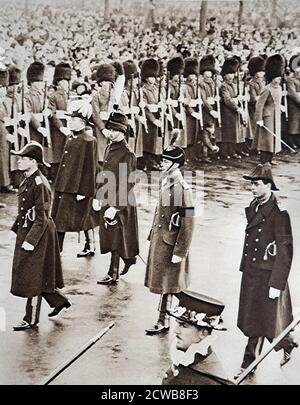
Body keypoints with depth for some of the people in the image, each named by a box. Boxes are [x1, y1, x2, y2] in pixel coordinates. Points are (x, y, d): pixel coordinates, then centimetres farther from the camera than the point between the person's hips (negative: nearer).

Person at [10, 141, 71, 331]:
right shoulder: (28, 180, 5)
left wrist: (30, 240, -23)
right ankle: (60, 301, 33)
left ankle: (31, 319, 14)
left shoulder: (39, 184, -22)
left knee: (32, 277, 2)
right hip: (27, 231, 9)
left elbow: (42, 218, -22)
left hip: (38, 233, -9)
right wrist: (18, 228, 18)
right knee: (37, 276, 18)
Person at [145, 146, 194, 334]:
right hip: (159, 239, 8)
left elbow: (188, 225, -20)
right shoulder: (166, 181, 5)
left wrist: (179, 253, -19)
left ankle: (163, 321, 10)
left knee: (165, 282, 0)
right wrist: (153, 234, 19)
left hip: (169, 243, -8)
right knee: (168, 282, 18)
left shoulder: (183, 189, -20)